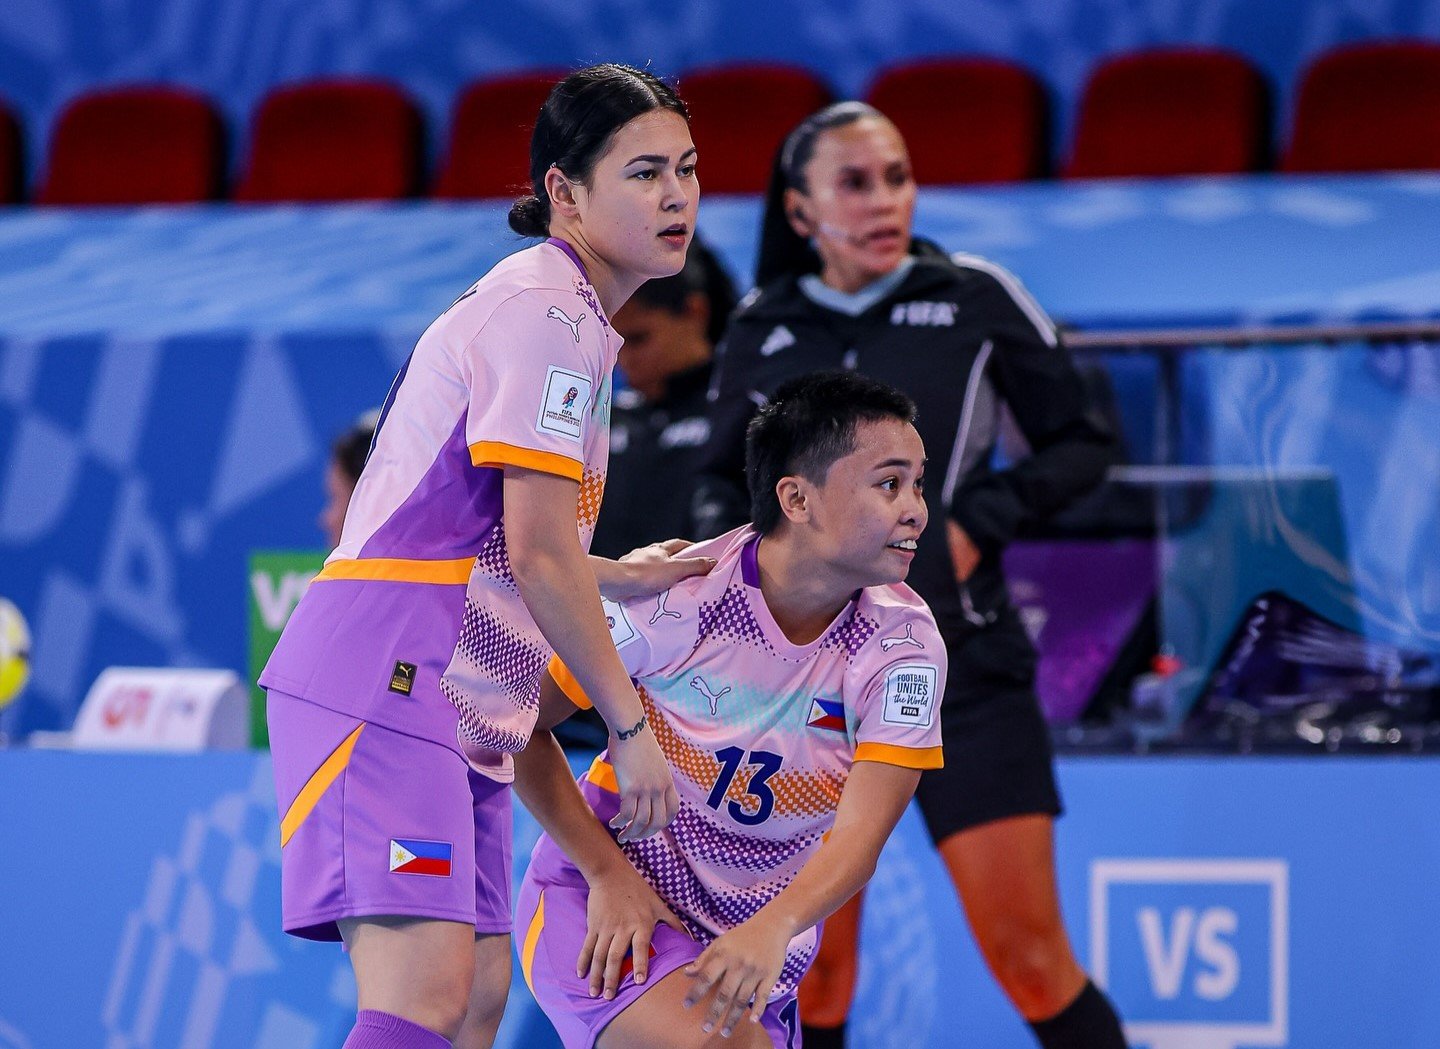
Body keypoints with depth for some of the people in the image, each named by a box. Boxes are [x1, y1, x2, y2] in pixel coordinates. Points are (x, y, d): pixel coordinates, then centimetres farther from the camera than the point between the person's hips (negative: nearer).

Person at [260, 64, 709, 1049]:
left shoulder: (544, 305, 21)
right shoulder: (551, 313, -11)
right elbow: (537, 552, -15)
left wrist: (619, 578, 29)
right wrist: (629, 722, -11)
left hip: (461, 708, 11)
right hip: (386, 676, -11)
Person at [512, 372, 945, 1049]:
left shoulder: (903, 643, -12)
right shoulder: (678, 597, -18)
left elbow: (859, 835, -21)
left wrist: (771, 931, -41)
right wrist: (609, 874, -15)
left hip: (753, 943, 4)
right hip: (604, 901, -4)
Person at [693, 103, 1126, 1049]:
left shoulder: (978, 298, -1)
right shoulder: (762, 333, 6)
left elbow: (1081, 444, 5)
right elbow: (723, 479, 20)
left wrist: (978, 522, -9)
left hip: (963, 662, -2)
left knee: (1027, 951, -8)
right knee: (812, 970, 4)